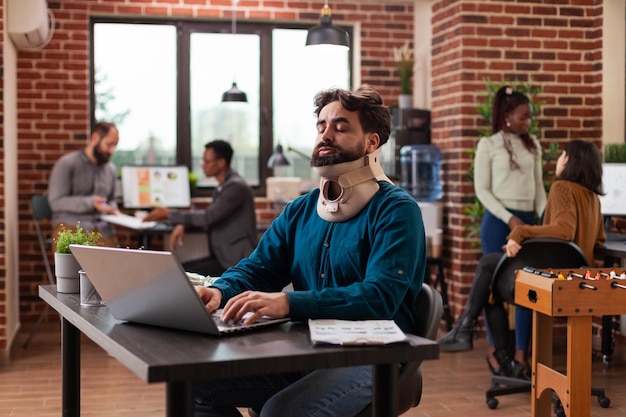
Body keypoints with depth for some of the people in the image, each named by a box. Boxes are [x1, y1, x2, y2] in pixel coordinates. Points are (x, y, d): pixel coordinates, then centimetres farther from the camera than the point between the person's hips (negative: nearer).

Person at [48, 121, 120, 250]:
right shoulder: (67, 164, 0)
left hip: (102, 228, 5)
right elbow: (56, 202, -8)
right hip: (71, 225, -4)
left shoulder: (110, 169, 18)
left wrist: (112, 209, 7)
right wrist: (90, 203, -18)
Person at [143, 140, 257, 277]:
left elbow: (208, 217, -22)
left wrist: (169, 214, -14)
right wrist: (182, 225, 0)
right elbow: (209, 216, 20)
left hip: (236, 260, -9)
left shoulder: (236, 186, -17)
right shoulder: (224, 185, 14)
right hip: (223, 256, 10)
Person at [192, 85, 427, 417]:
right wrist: (220, 291, -11)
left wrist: (288, 302, -33)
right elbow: (256, 269, 14)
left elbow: (380, 296, -21)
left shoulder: (396, 210, -8)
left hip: (371, 359, -6)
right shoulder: (300, 211, 13)